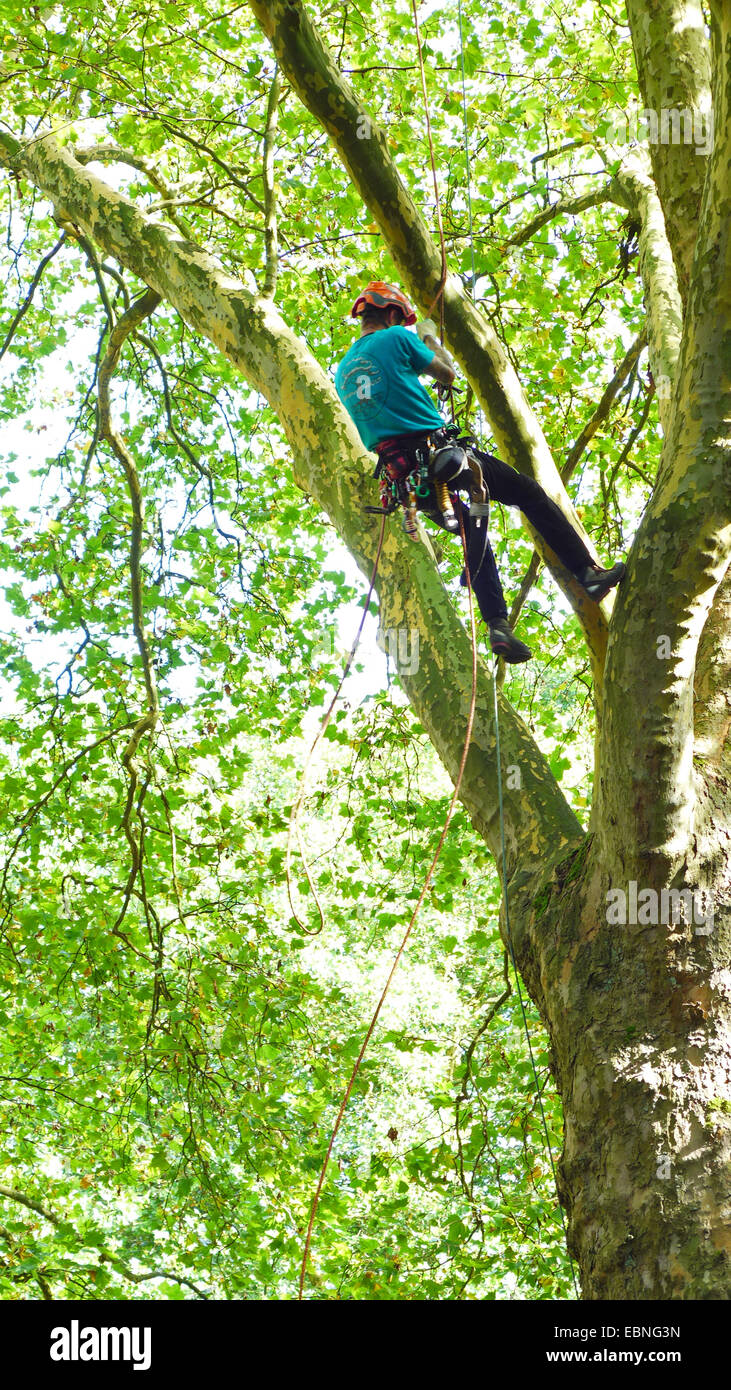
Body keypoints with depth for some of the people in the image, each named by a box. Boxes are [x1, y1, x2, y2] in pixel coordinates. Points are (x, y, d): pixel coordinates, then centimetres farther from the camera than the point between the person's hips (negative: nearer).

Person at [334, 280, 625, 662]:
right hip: (435, 449, -7)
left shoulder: (343, 371, 18)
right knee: (529, 493, 6)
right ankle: (588, 571, 3)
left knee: (475, 534, 21)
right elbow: (447, 375, 9)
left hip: (402, 473, 7)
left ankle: (498, 627, 10)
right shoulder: (395, 339, -1)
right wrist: (430, 337, 26)